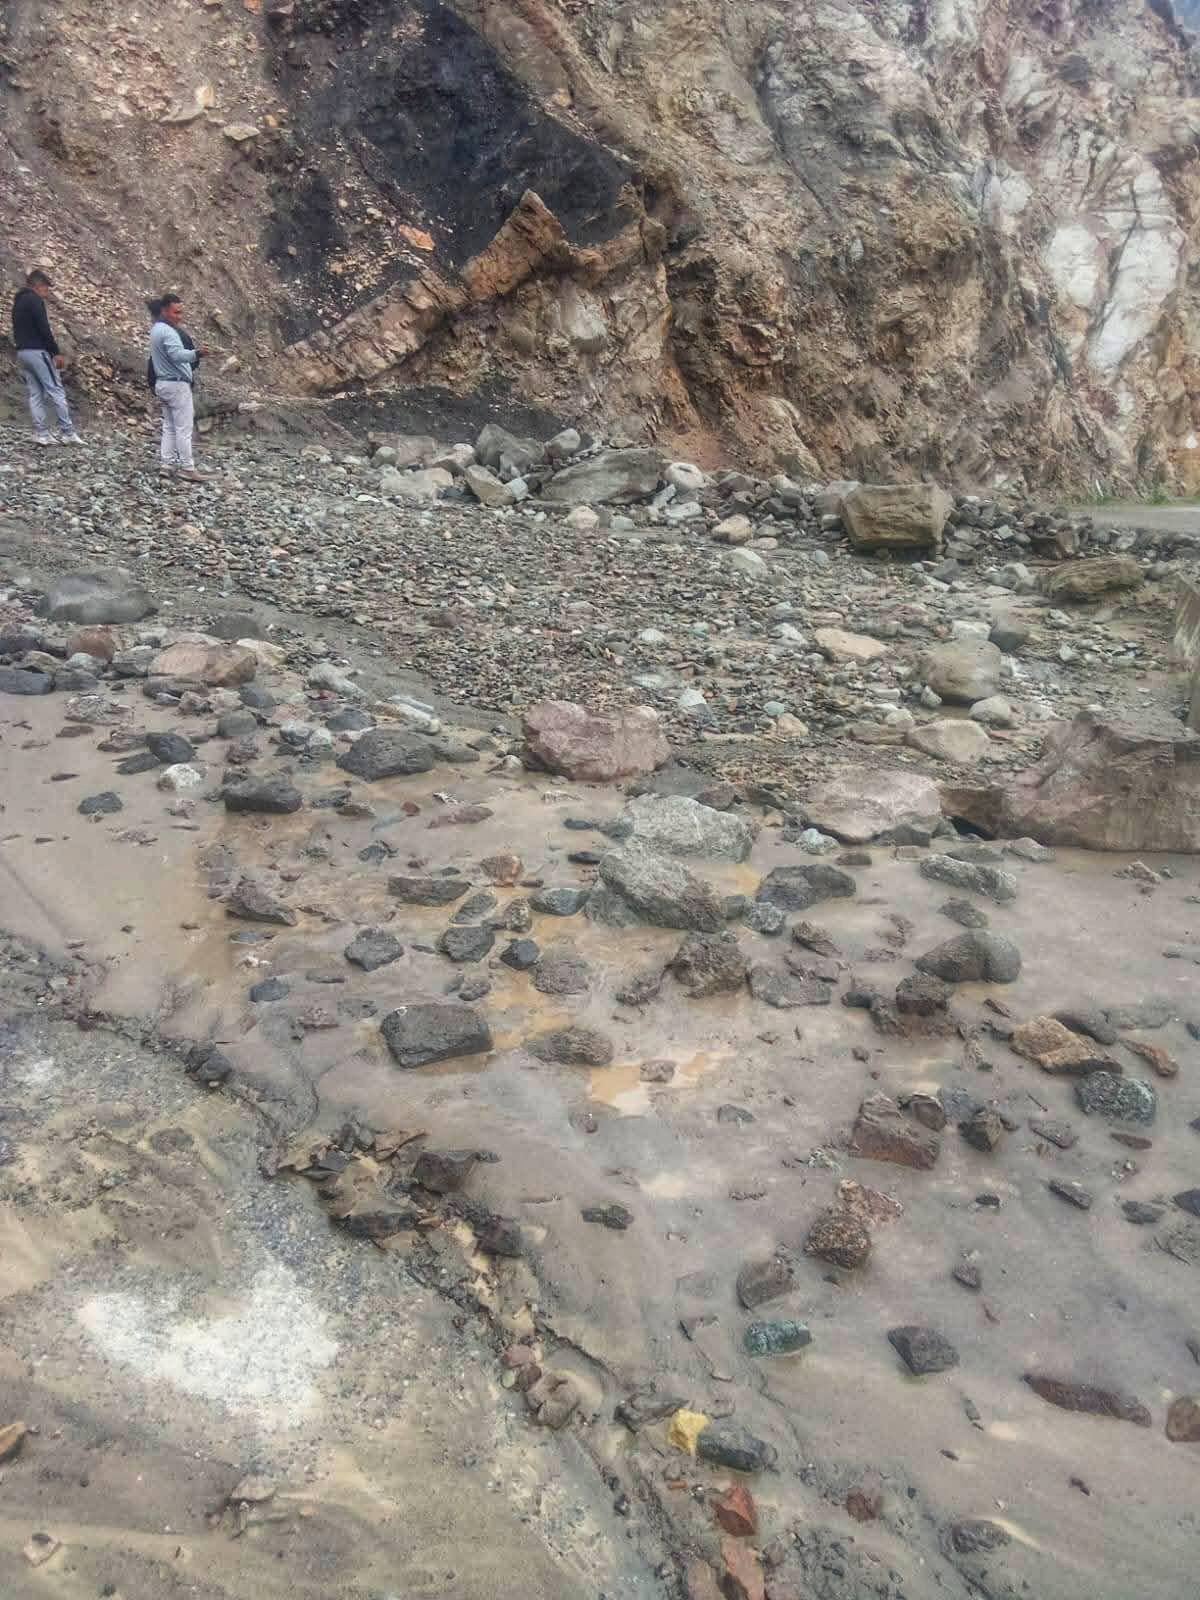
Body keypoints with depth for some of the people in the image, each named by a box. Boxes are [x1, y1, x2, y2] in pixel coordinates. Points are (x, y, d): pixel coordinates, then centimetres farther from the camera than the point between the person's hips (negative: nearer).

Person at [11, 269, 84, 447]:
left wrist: (21, 346, 20)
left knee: (35, 394, 6)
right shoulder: (35, 300, -9)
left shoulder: (18, 301, 20)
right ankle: (68, 433, -8)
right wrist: (56, 352, -14)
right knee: (56, 391, -7)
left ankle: (41, 434, 2)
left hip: (22, 352, 9)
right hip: (37, 351, -9)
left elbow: (18, 330, 20)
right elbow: (44, 329, -17)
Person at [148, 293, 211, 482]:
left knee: (169, 426, 13)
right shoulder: (168, 332, -17)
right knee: (184, 428, -7)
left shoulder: (157, 330, 14)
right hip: (177, 384, -10)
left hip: (162, 383, 10)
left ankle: (167, 462, 13)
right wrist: (196, 353, -50)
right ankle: (187, 467, -7)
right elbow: (178, 354, -33)